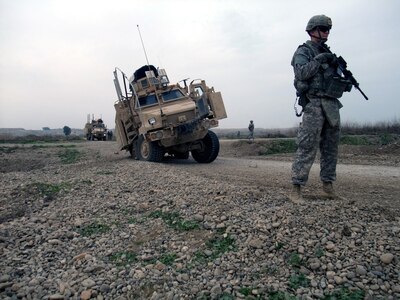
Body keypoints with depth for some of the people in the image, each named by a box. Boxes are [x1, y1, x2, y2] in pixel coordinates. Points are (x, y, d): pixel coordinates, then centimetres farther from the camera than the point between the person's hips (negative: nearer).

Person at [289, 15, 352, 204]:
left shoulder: (328, 53, 22)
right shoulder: (303, 52, 1)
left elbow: (333, 76, 25)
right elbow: (301, 73, -17)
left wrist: (346, 83, 7)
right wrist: (319, 59, -17)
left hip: (332, 105, 8)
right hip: (314, 104, -8)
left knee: (331, 148, 10)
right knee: (307, 148, -13)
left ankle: (327, 185, 20)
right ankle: (296, 189, -11)